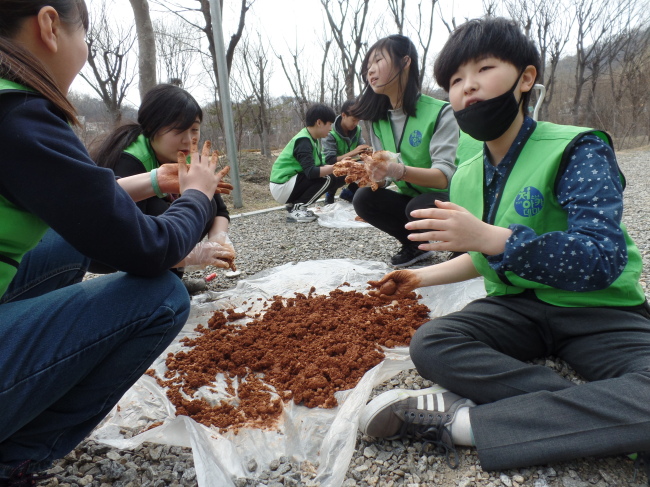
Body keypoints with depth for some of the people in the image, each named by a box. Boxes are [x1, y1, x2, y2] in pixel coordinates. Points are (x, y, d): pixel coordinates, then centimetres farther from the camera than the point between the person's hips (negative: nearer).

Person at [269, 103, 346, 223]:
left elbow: (319, 166, 8)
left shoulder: (313, 139, 9)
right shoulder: (304, 141, -20)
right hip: (282, 187, -10)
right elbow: (311, 172, -30)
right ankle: (297, 209, -13)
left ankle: (294, 205, 8)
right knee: (327, 178, -19)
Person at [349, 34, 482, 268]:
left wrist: (399, 171, -45)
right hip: (411, 199, 5)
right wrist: (368, 174, -27)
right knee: (364, 199, -19)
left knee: (420, 208, -35)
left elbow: (444, 176, -27)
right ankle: (415, 245, 5)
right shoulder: (379, 121, 1)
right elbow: (384, 176, -3)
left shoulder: (441, 112, -18)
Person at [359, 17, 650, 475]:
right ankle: (593, 416, -21)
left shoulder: (577, 151, -14)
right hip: (517, 307, 5)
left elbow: (602, 259, -26)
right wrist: (426, 276, 15)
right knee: (428, 344, -23)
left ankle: (463, 420, -29)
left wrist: (487, 236, -33)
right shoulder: (467, 177, 5)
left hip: (599, 311, -4)